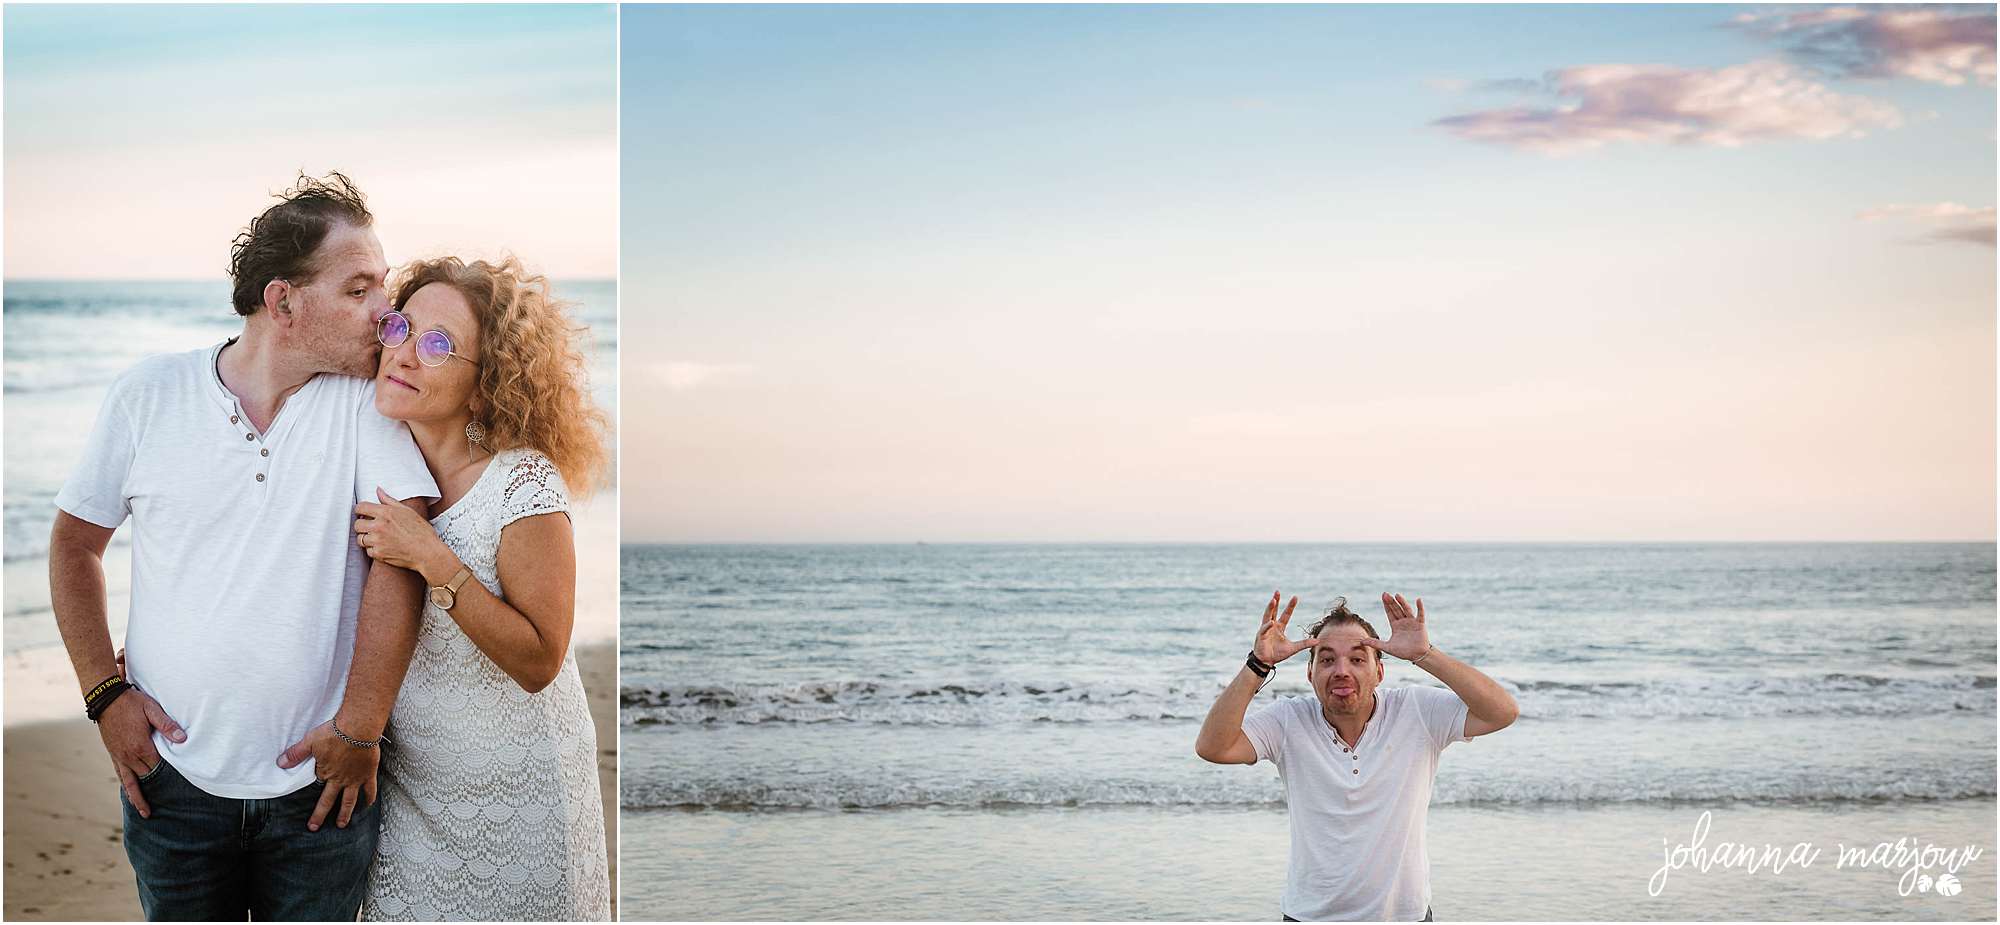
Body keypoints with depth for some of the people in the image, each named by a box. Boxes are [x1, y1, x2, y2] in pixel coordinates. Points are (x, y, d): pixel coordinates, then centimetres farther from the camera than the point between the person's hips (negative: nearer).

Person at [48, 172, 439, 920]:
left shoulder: (367, 397, -7)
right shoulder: (149, 395, -2)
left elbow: (399, 556, -13)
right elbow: (74, 543, 8)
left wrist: (359, 728, -15)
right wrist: (105, 690, 0)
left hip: (322, 784, -1)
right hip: (172, 777, 1)